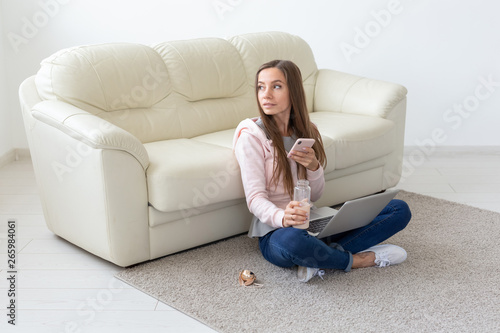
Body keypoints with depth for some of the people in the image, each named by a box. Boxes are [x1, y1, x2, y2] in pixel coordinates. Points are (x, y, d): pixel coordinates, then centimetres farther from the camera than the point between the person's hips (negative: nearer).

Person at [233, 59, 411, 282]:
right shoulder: (251, 135, -9)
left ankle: (320, 257, -19)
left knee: (399, 210, -3)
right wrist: (282, 217, -38)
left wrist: (313, 167, -14)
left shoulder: (305, 131, 9)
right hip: (274, 231, -6)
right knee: (292, 240, -45)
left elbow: (315, 195, 8)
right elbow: (255, 199, -17)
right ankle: (356, 259, -13)